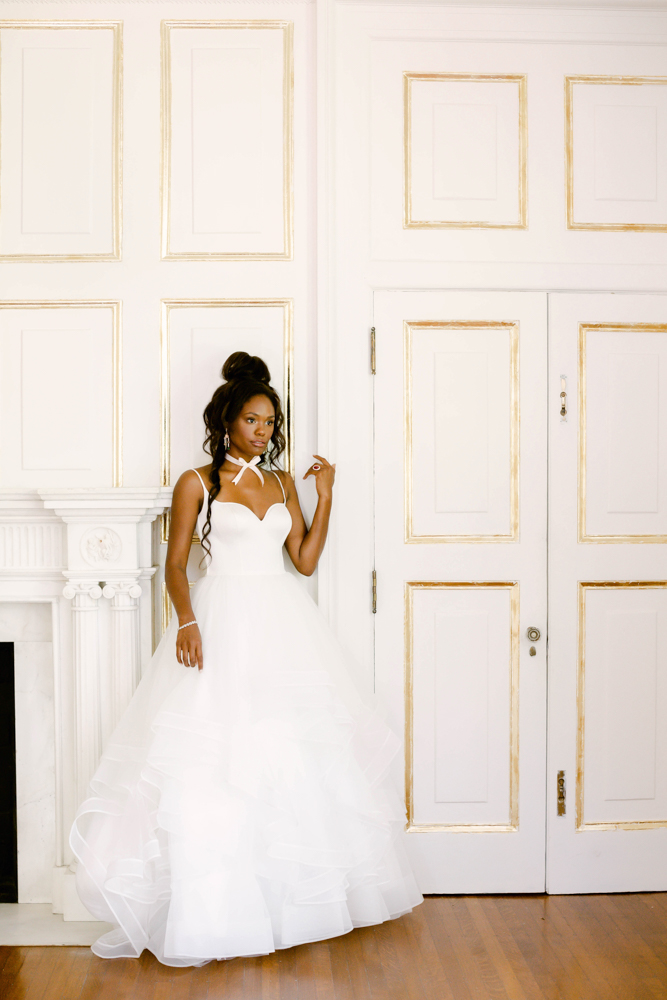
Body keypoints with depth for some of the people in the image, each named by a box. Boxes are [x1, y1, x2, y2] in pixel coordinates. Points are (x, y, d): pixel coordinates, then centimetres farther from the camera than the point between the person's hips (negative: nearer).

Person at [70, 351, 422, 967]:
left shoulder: (282, 483, 12)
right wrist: (187, 622, -17)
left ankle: (302, 889, 25)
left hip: (284, 626, 4)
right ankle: (202, 910, 4)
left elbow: (306, 559, 8)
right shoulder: (197, 483, 1)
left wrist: (325, 497, 2)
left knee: (300, 751, 8)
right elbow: (176, 562, -2)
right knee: (211, 759, -6)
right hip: (222, 623, -4)